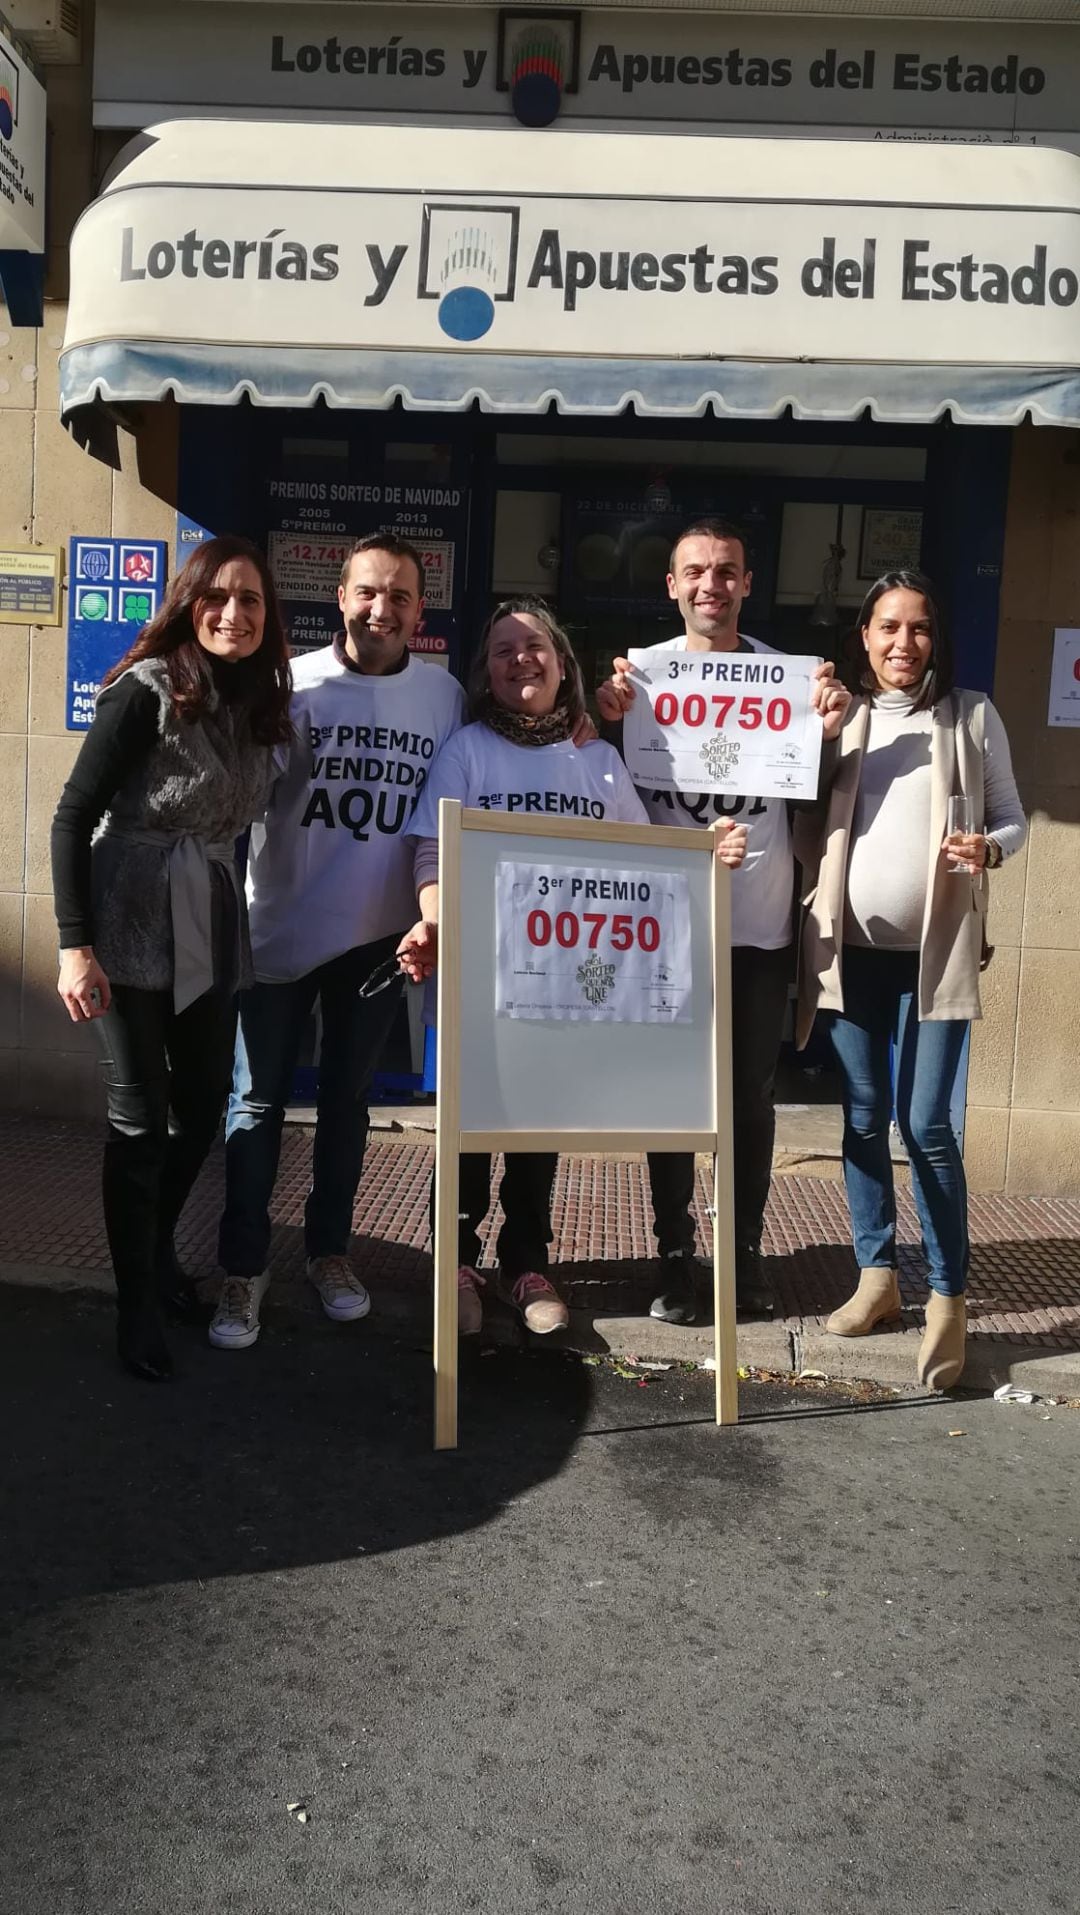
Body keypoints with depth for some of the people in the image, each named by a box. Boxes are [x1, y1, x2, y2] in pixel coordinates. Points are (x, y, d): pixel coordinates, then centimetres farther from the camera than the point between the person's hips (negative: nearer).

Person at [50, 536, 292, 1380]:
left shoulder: (260, 700, 6)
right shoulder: (146, 690, -13)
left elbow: (231, 819, 10)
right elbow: (72, 816, -14)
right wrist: (75, 944, -18)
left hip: (213, 929, 6)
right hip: (132, 926, -6)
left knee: (205, 1107, 13)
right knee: (140, 1119, 1)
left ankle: (159, 1247, 38)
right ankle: (138, 1305, 16)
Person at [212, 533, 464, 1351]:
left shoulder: (445, 694, -1)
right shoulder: (291, 684, -8)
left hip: (380, 932, 2)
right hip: (282, 929, -2)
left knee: (347, 1098, 15)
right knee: (259, 1100, 4)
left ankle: (329, 1249, 31)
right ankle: (244, 1267, 17)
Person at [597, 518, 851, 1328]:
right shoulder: (641, 670, -1)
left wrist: (832, 730, -14)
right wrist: (608, 721, -16)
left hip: (761, 924, 1)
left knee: (752, 1097, 11)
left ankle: (746, 1249, 24)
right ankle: (676, 1254, 19)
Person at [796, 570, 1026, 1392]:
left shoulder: (973, 716, 3)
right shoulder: (838, 715, 8)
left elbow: (1013, 821, 4)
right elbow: (806, 822, 7)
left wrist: (987, 849, -16)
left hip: (936, 948, -2)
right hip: (850, 946, 3)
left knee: (926, 1123, -7)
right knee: (863, 1119, 10)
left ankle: (948, 1298, 5)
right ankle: (877, 1275, 23)